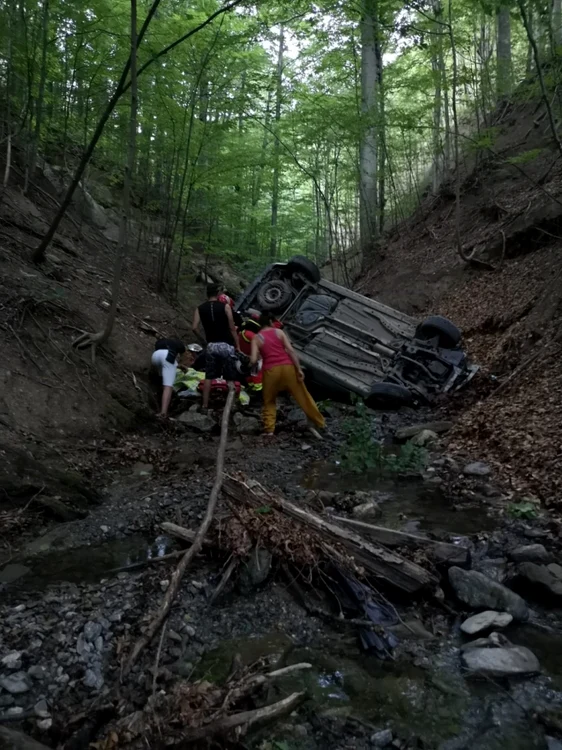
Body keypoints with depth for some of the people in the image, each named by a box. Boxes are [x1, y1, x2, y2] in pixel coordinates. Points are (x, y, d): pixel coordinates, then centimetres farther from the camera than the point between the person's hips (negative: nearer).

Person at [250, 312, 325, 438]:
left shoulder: (256, 338, 7)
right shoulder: (279, 331, 9)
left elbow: (253, 360, -4)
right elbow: (291, 350, -2)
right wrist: (299, 369, -3)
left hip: (271, 370, 0)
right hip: (287, 367, 1)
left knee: (269, 401, 20)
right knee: (302, 396, 12)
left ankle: (269, 429, 11)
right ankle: (319, 423, 20)